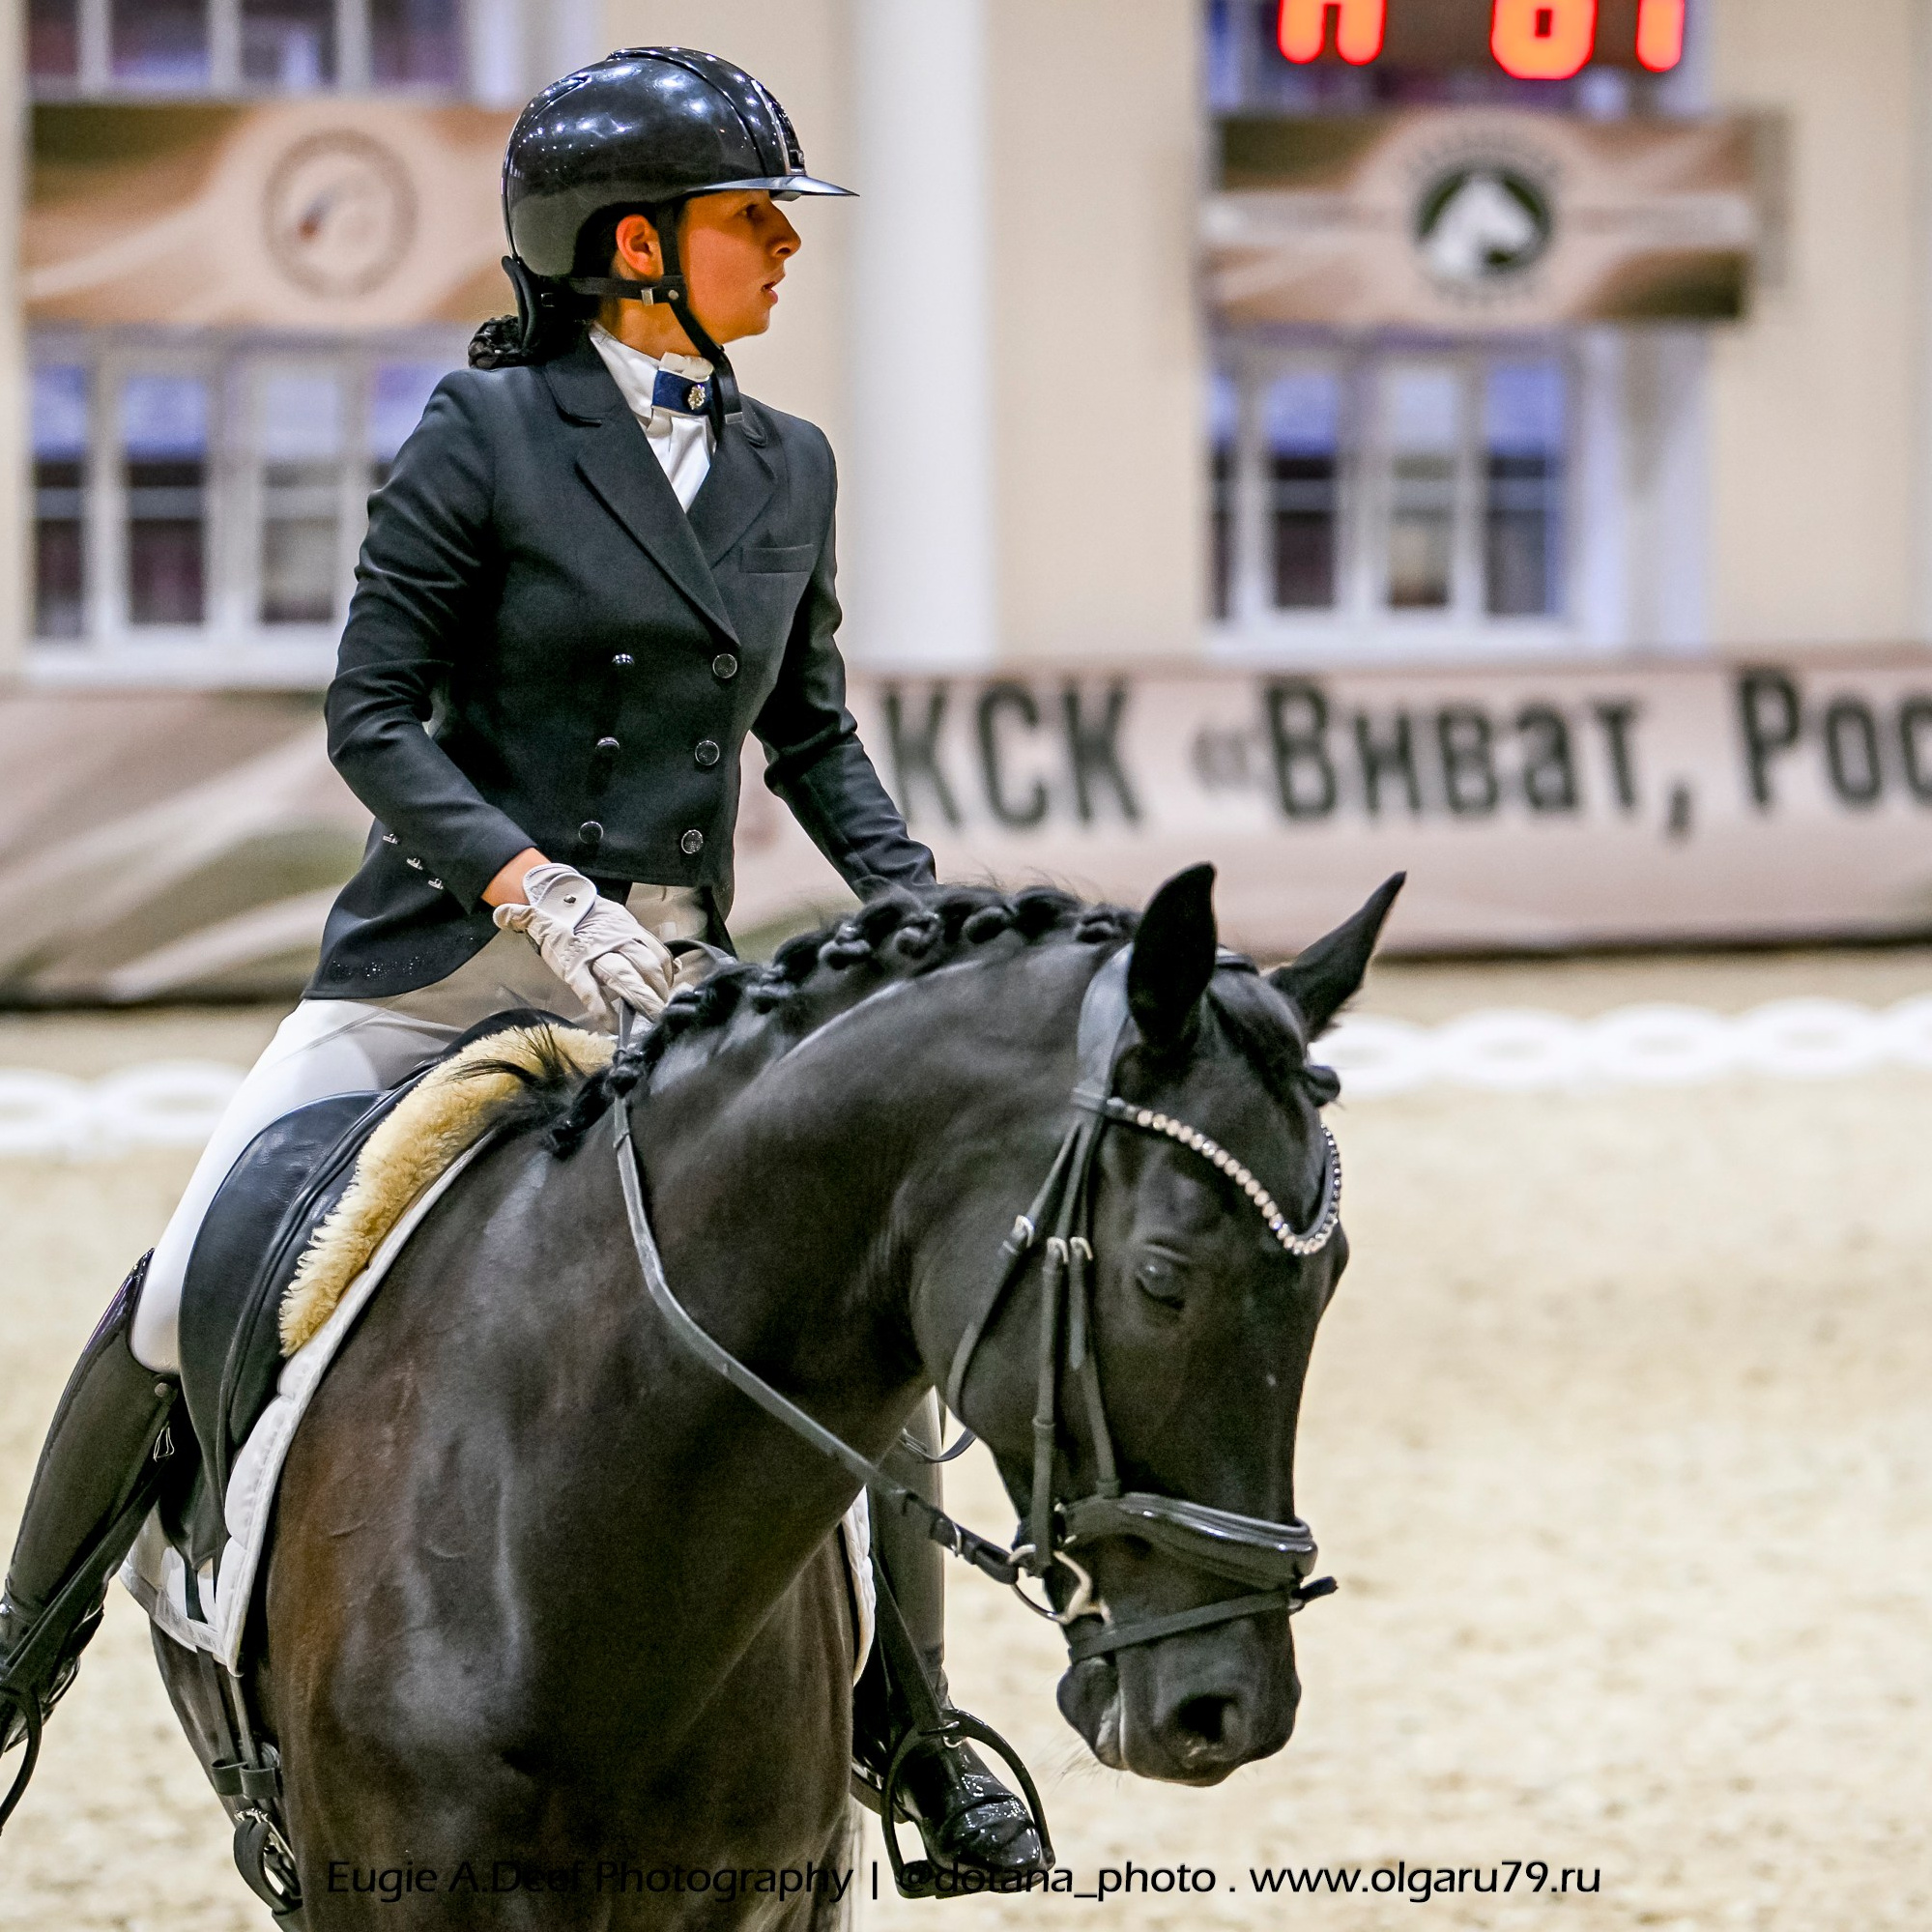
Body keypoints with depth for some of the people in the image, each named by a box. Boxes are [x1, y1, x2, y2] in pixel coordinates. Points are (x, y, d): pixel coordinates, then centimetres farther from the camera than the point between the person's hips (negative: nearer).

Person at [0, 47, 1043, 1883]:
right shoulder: (486, 436, -7)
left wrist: (916, 909, 1)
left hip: (673, 976, 4)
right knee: (185, 1303, -7)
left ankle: (911, 1727, 10)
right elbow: (371, 714, -9)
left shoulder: (790, 467, 9)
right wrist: (543, 897, -20)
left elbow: (813, 735, 17)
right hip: (449, 950, -4)